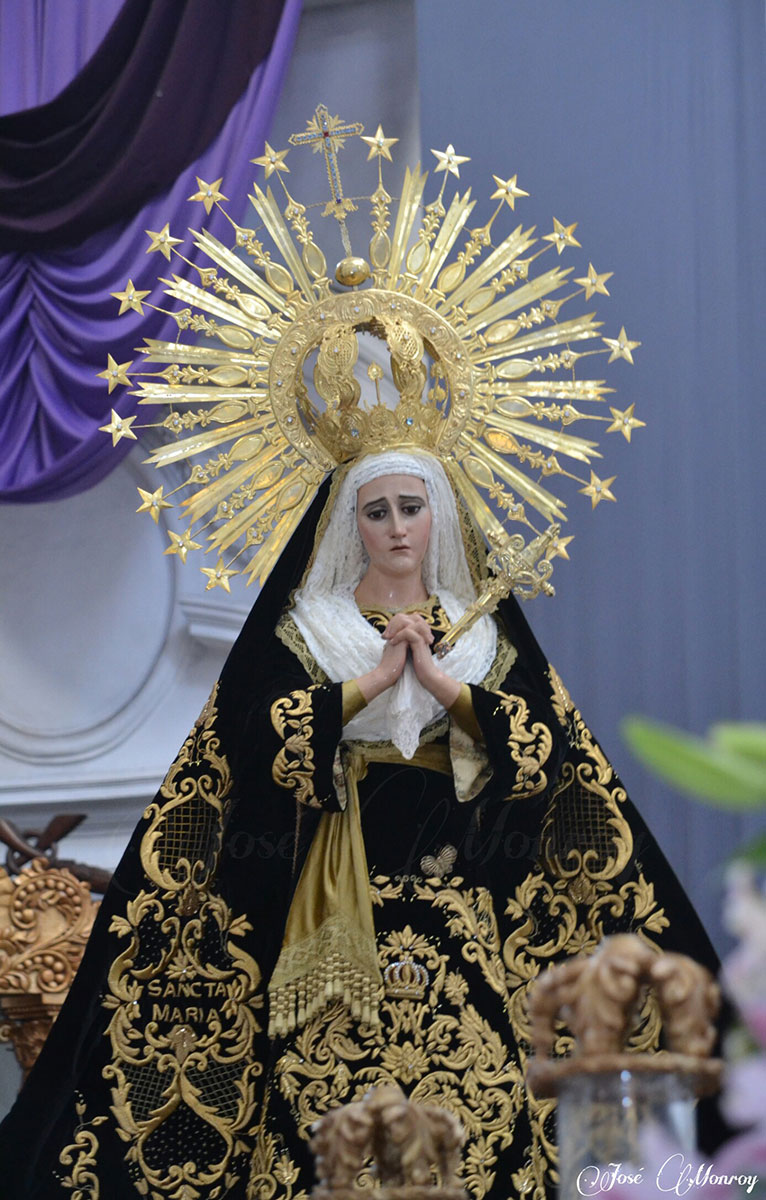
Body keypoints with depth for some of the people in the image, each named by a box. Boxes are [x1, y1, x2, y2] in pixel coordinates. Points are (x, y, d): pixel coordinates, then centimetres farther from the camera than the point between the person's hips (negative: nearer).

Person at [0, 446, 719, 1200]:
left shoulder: (485, 632, 14)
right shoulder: (304, 627, 9)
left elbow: (548, 743, -1)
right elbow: (256, 733, -8)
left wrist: (438, 679, -9)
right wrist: (376, 679, -8)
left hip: (462, 902, 1)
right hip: (342, 900, -1)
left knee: (473, 1095, -8)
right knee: (335, 1096, -10)